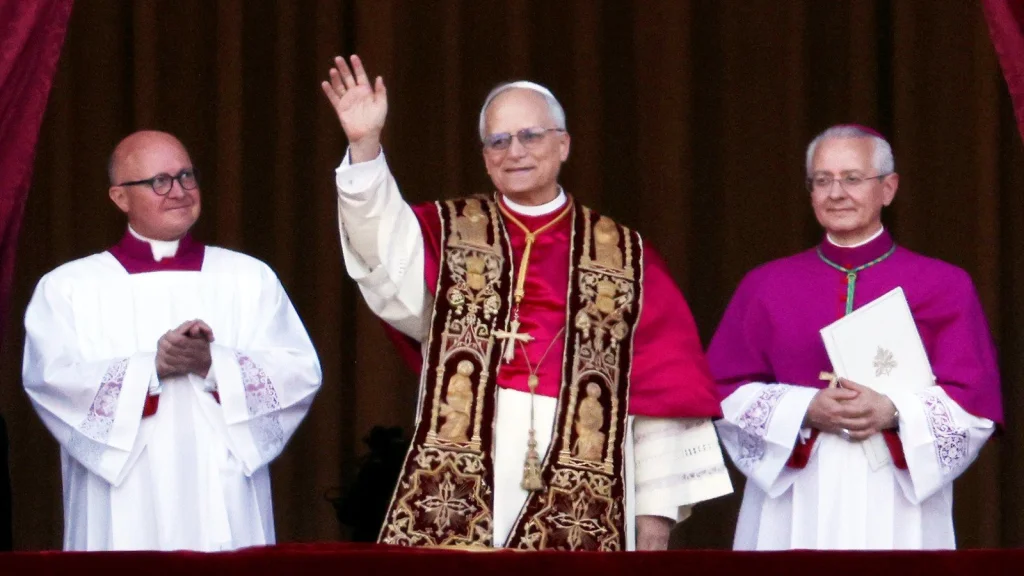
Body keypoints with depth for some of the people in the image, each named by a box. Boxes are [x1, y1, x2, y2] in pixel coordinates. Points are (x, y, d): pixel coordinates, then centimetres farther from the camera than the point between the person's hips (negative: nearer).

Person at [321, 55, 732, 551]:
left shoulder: (623, 257, 12)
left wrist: (656, 511, 0)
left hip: (578, 510, 0)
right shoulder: (451, 234, 12)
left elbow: (662, 389, 8)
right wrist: (365, 145, -25)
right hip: (460, 492, 0)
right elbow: (387, 259, -10)